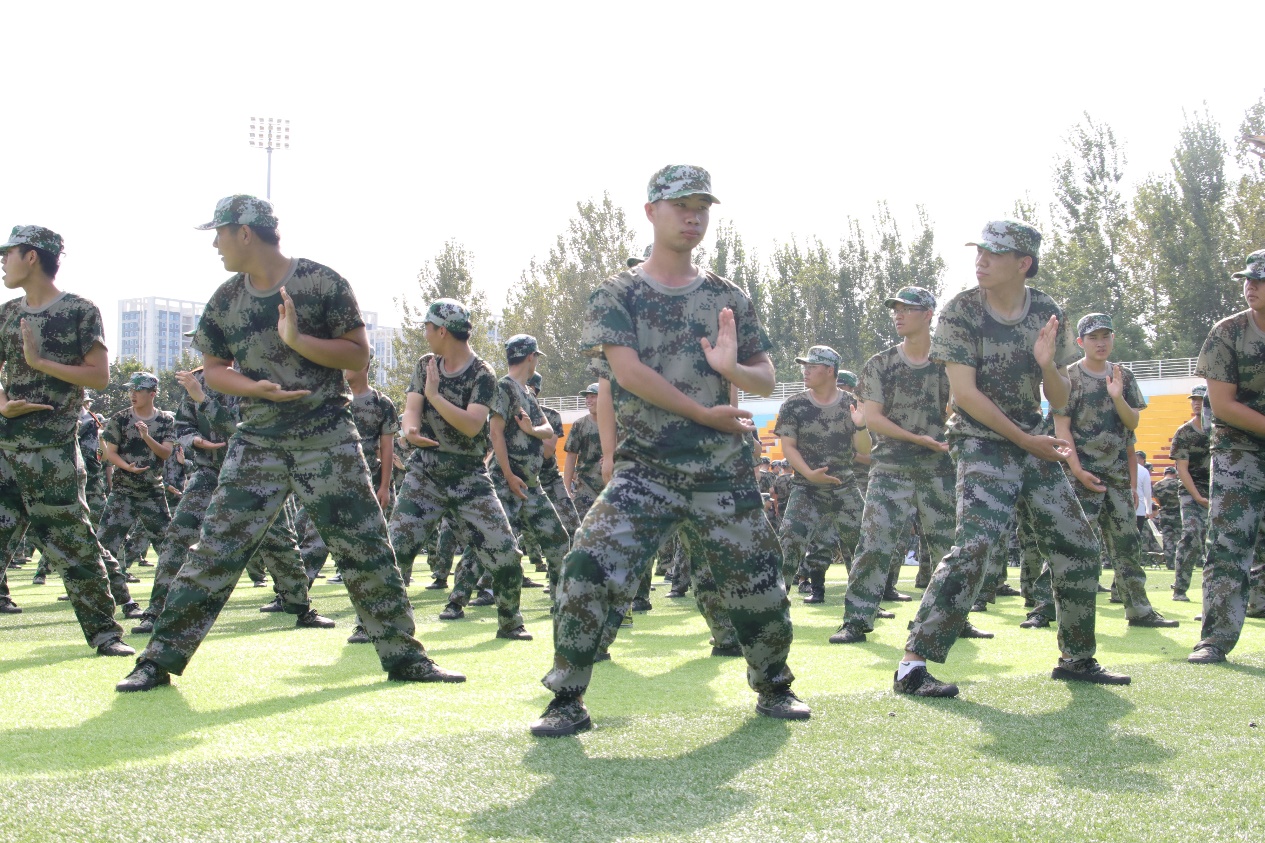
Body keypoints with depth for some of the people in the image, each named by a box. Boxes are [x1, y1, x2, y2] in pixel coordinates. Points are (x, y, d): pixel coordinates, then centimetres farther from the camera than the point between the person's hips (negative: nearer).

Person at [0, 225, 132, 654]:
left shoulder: (80, 312, -4)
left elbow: (100, 375, -10)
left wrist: (38, 361, -15)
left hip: (53, 452, -5)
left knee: (72, 543, -1)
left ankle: (104, 631, 8)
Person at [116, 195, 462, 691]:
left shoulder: (320, 282, -5)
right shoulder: (225, 299, 7)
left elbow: (358, 355, -6)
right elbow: (213, 367, 12)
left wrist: (297, 340, -20)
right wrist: (255, 388, -8)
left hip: (326, 439, -3)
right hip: (258, 441, 3)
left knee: (366, 550, 0)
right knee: (216, 549, -2)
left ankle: (404, 657, 11)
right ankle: (162, 658, 5)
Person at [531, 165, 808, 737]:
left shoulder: (727, 298, 12)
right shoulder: (617, 296, 3)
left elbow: (767, 381, 9)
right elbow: (628, 370, -11)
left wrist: (731, 368, -15)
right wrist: (704, 413, -12)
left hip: (725, 474, 3)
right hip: (645, 470, -3)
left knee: (758, 587, 6)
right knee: (587, 571, -19)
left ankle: (774, 687, 32)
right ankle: (567, 702, -6)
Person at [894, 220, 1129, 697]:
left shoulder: (1046, 313, 3)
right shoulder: (961, 312, -9)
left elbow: (1059, 401, 6)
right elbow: (965, 393, -14)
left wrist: (1047, 365, -17)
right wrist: (1025, 439, -15)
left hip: (1034, 445, 6)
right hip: (983, 445, -6)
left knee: (1077, 547, 7)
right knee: (973, 546, -22)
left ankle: (1077, 658, 25)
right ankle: (913, 664, -21)